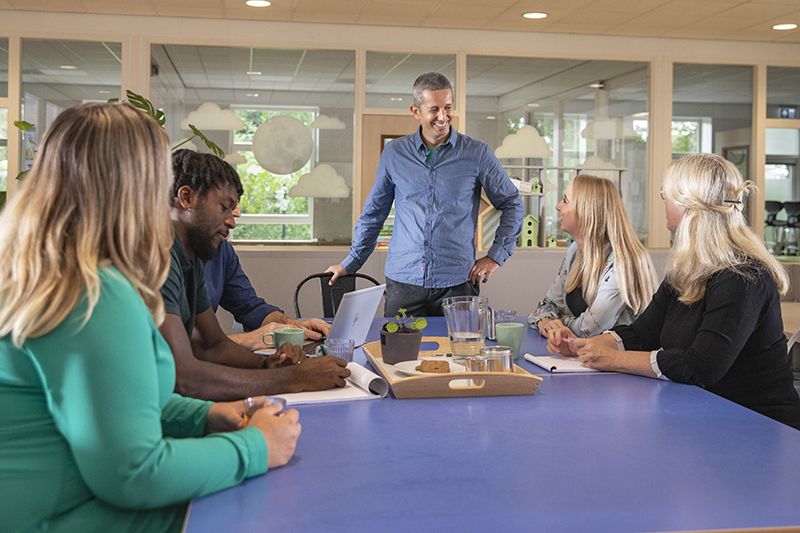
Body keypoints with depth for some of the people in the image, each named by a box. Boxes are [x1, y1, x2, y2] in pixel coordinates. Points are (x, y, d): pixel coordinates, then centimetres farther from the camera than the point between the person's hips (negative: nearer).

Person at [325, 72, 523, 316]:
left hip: (458, 281, -1)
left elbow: (512, 204, 10)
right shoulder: (394, 153, 6)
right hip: (403, 281, 1)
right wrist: (350, 263, 15)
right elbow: (373, 212, 15)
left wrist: (496, 255, 1)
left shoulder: (476, 154, 1)